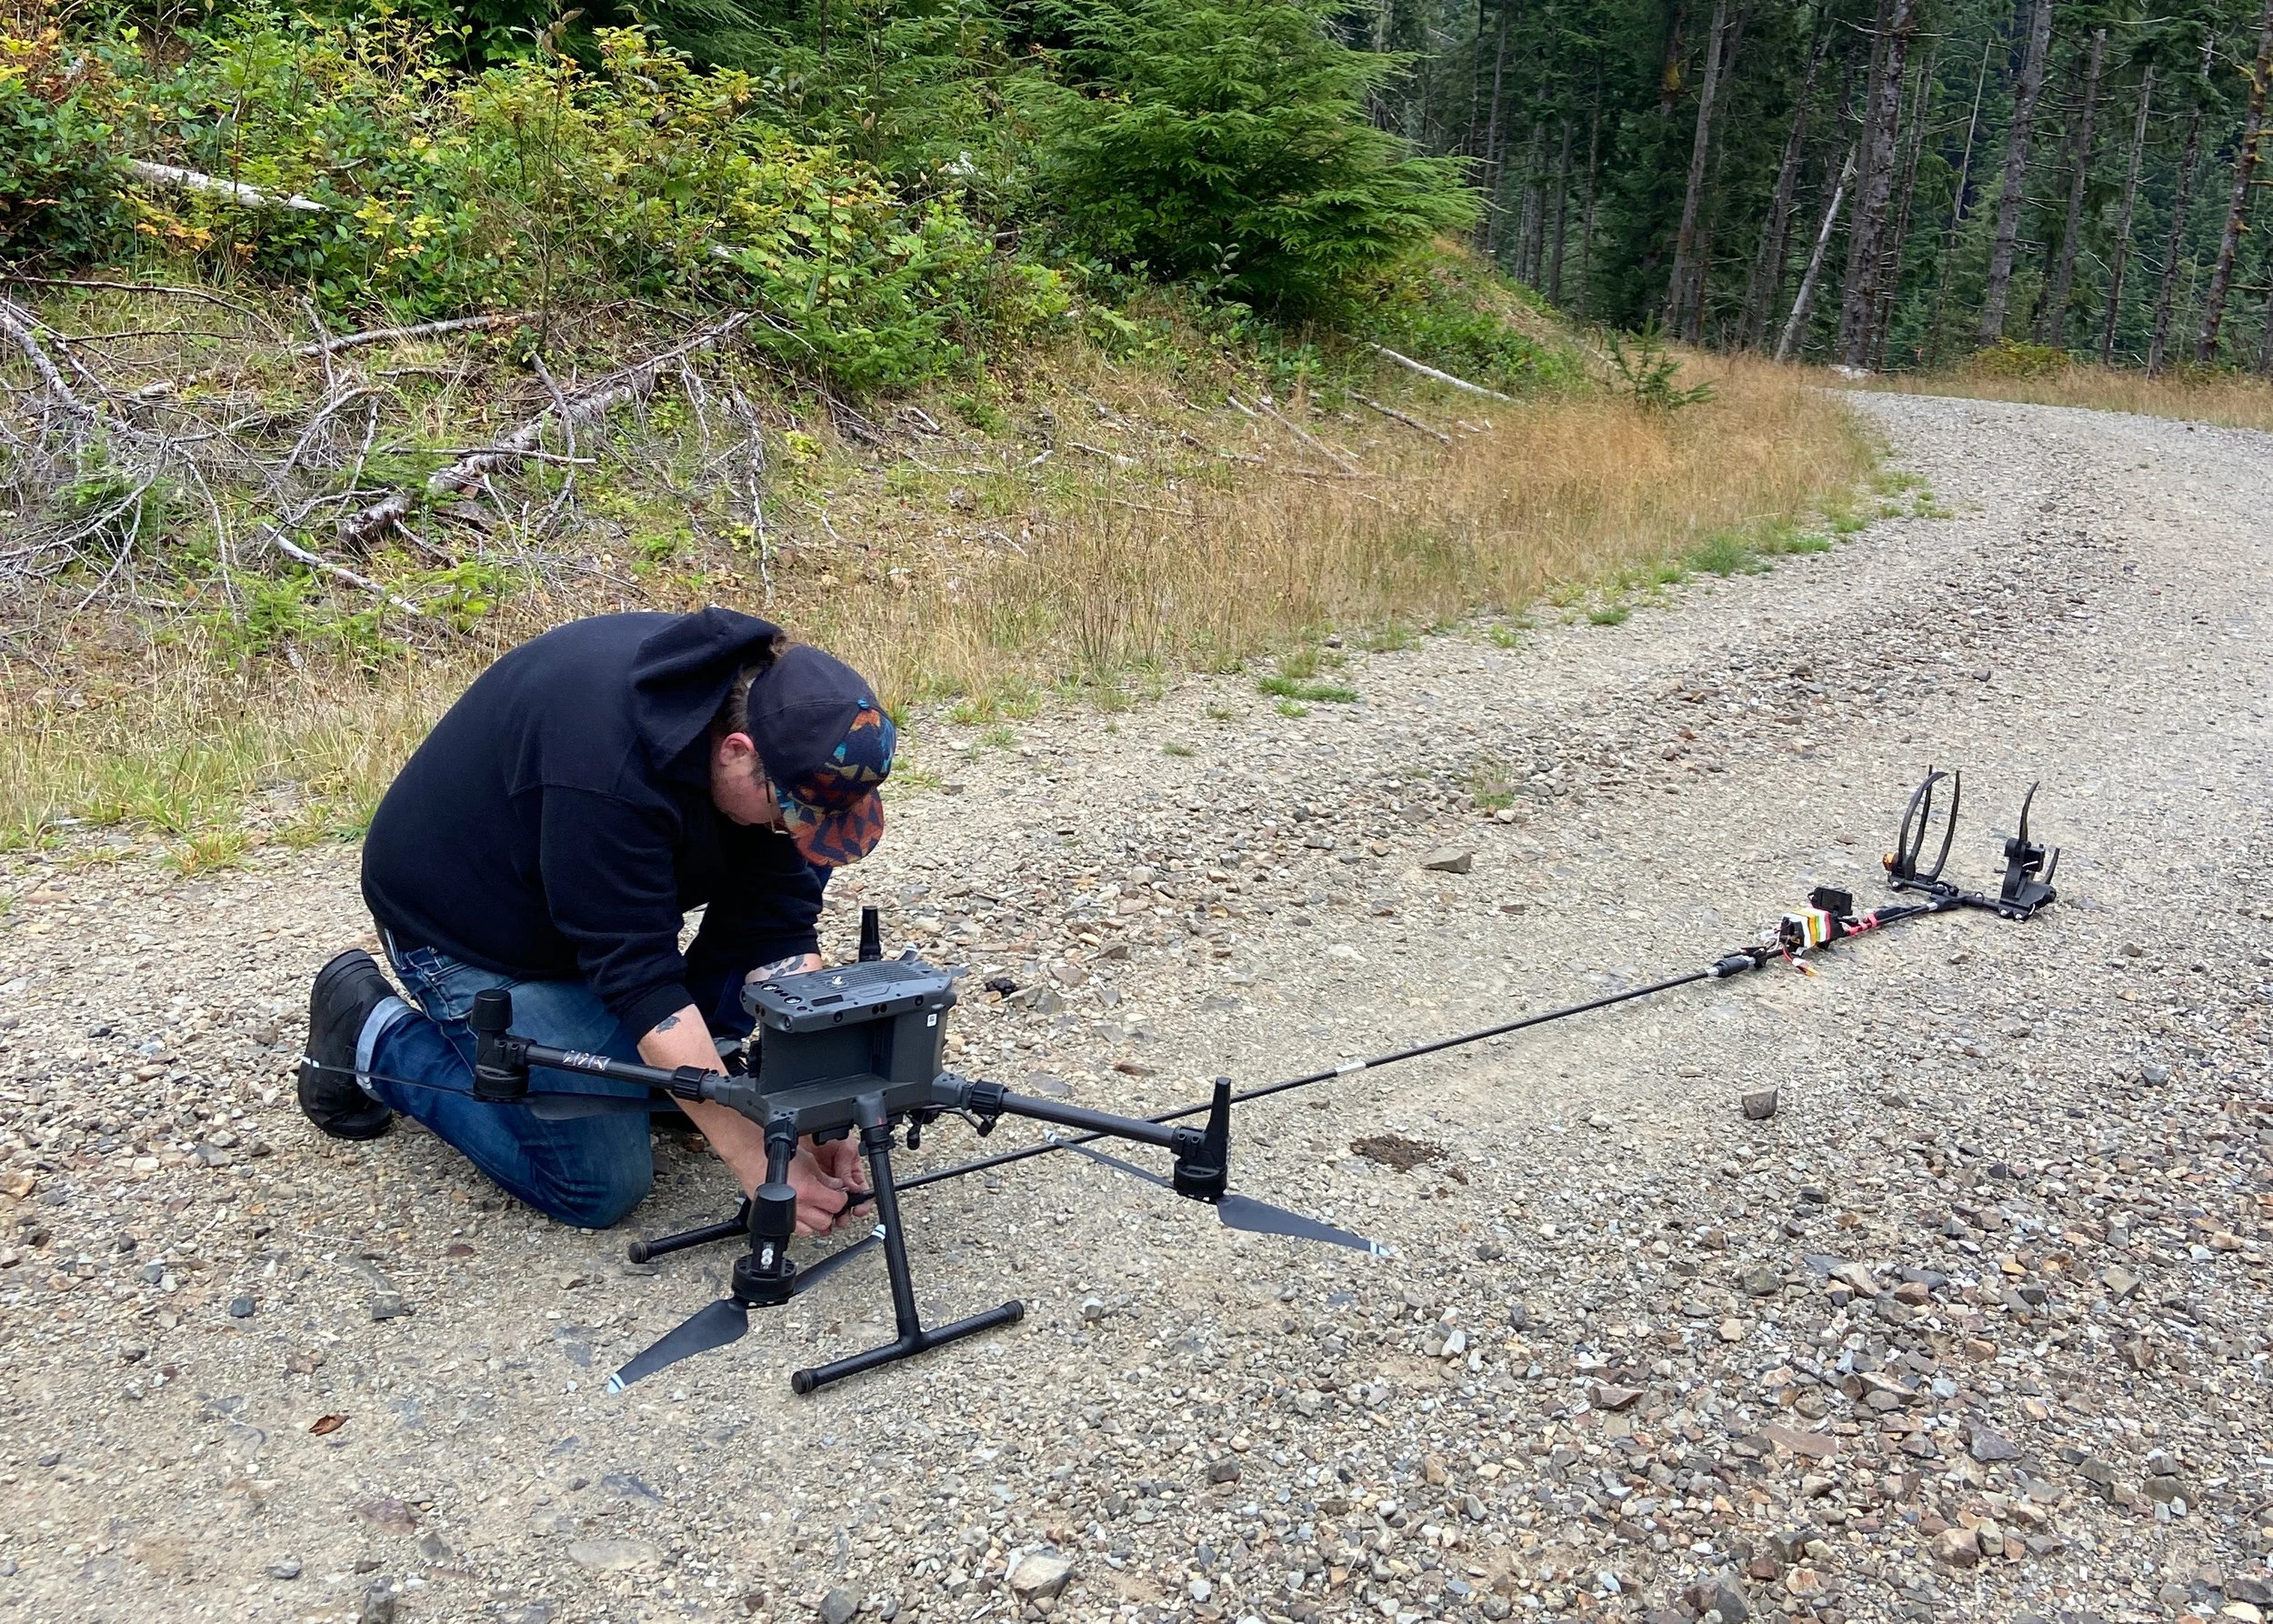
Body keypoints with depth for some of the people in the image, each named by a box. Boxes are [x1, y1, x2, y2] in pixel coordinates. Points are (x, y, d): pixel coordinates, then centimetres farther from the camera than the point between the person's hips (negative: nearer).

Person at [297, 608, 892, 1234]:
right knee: (602, 1184, -10)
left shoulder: (766, 703, -17)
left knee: (798, 875, -10)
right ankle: (375, 1034, 7)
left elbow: (778, 929, -15)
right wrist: (759, 1161, -35)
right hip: (469, 923, -7)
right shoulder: (610, 766, -39)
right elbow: (641, 980, -36)